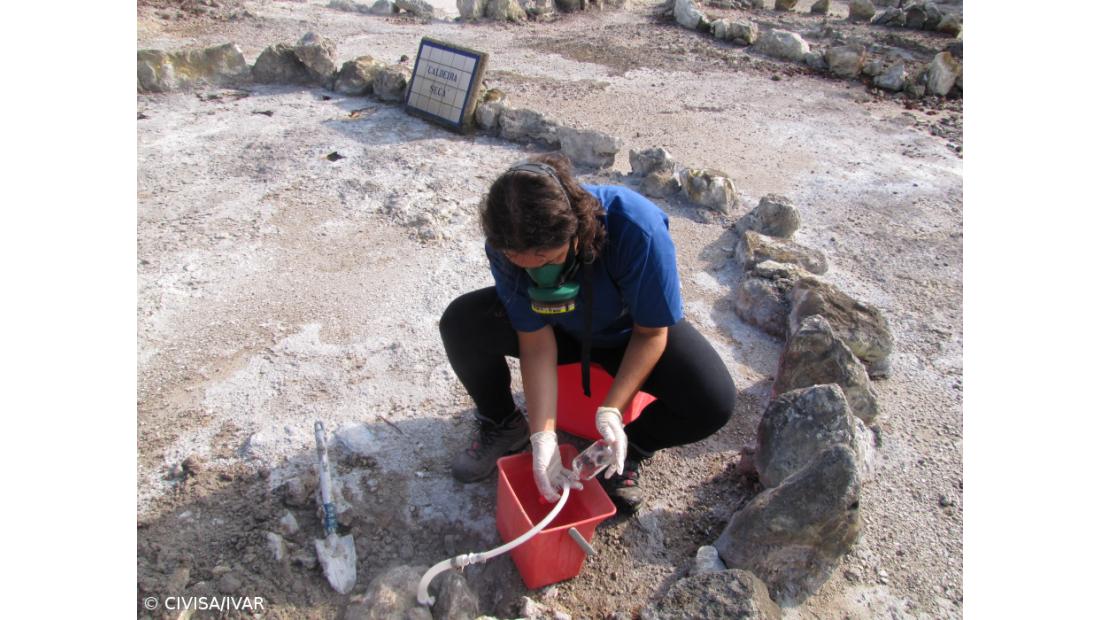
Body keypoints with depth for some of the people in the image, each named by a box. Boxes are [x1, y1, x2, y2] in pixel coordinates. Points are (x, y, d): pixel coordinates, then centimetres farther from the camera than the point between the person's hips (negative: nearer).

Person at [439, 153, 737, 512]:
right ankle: (502, 426, 6)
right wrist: (542, 435, -29)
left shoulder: (637, 229, -39)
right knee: (460, 323, -22)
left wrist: (611, 411, -32)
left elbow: (651, 332, -24)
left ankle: (631, 449, 6)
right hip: (563, 327, 2)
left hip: (632, 331, -1)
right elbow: (536, 342, -22)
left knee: (714, 401, -27)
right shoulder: (507, 245, -29)